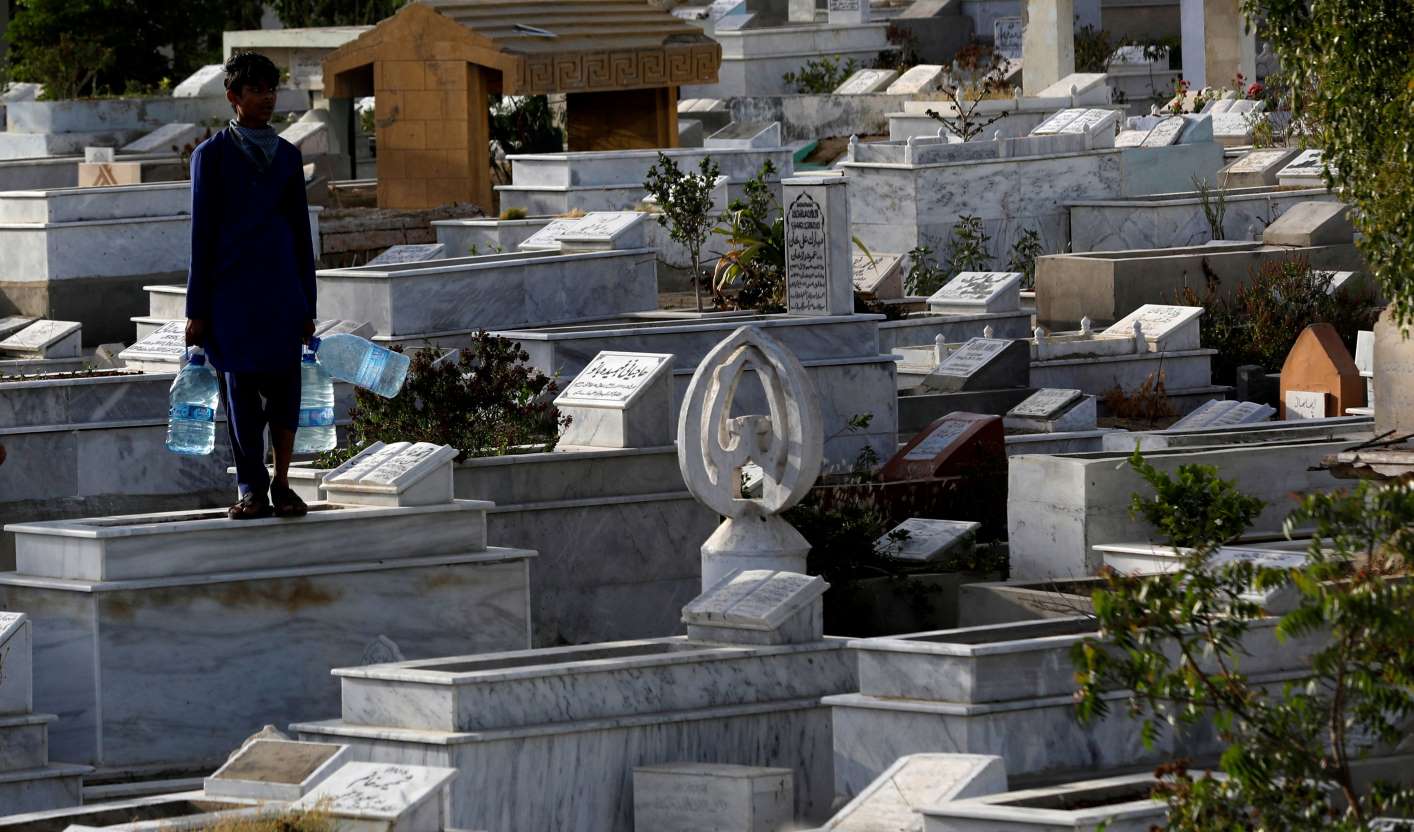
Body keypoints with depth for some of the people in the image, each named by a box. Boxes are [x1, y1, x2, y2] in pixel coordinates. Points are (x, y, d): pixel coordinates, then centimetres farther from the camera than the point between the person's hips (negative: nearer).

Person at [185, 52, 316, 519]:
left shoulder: (287, 155, 12)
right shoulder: (212, 155, 2)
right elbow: (202, 234, 1)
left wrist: (307, 304, 13)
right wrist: (197, 309, -2)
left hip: (282, 291, 3)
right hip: (232, 292, -3)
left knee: (284, 389, 0)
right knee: (240, 391, 1)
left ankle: (281, 484, 10)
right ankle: (251, 490, 9)